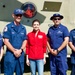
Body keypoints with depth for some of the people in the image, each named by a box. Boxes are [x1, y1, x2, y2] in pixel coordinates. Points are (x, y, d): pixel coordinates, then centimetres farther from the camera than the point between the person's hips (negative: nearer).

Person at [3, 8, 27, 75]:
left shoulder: (23, 28, 11)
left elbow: (25, 41, 8)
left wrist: (20, 50, -8)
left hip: (21, 54, 5)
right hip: (10, 54, -5)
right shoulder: (8, 27, -3)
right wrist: (14, 51, -13)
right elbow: (6, 41, -9)